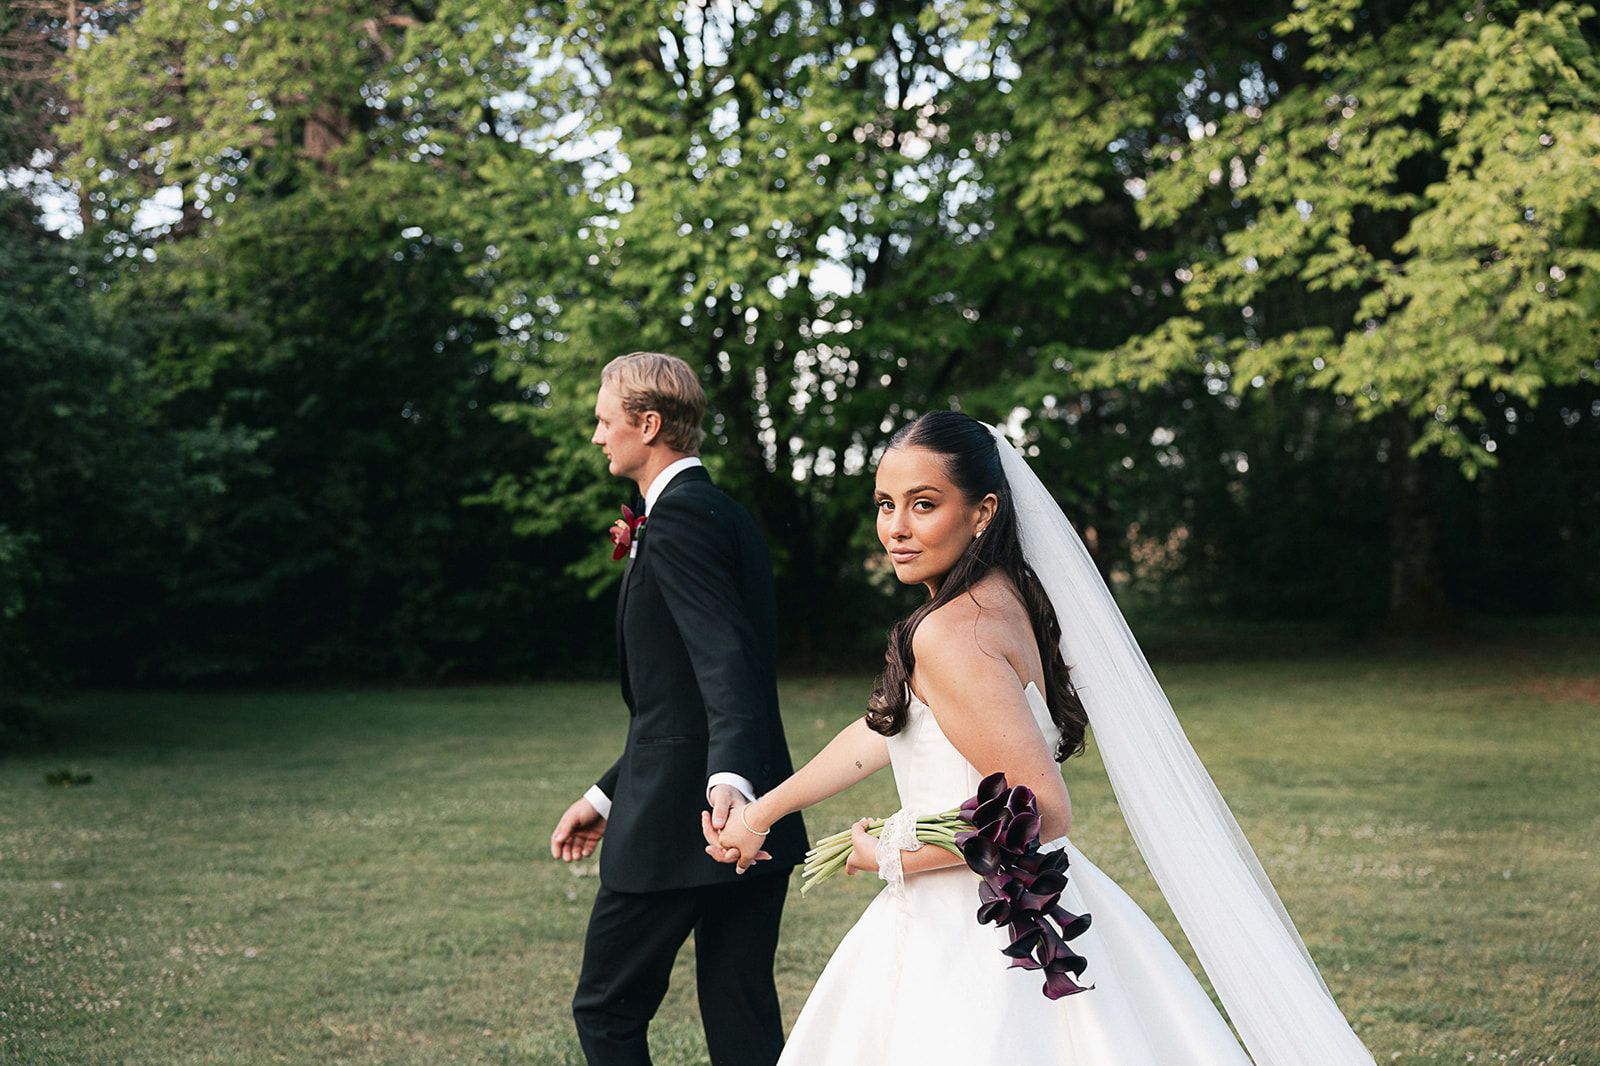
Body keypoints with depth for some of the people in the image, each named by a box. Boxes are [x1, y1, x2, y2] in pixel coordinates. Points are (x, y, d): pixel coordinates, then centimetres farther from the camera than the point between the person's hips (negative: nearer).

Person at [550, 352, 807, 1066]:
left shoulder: (677, 517, -11)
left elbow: (726, 658, -26)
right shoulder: (728, 516, 20)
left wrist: (729, 779, -41)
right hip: (757, 827, 9)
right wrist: (607, 793, 28)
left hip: (676, 821, -9)